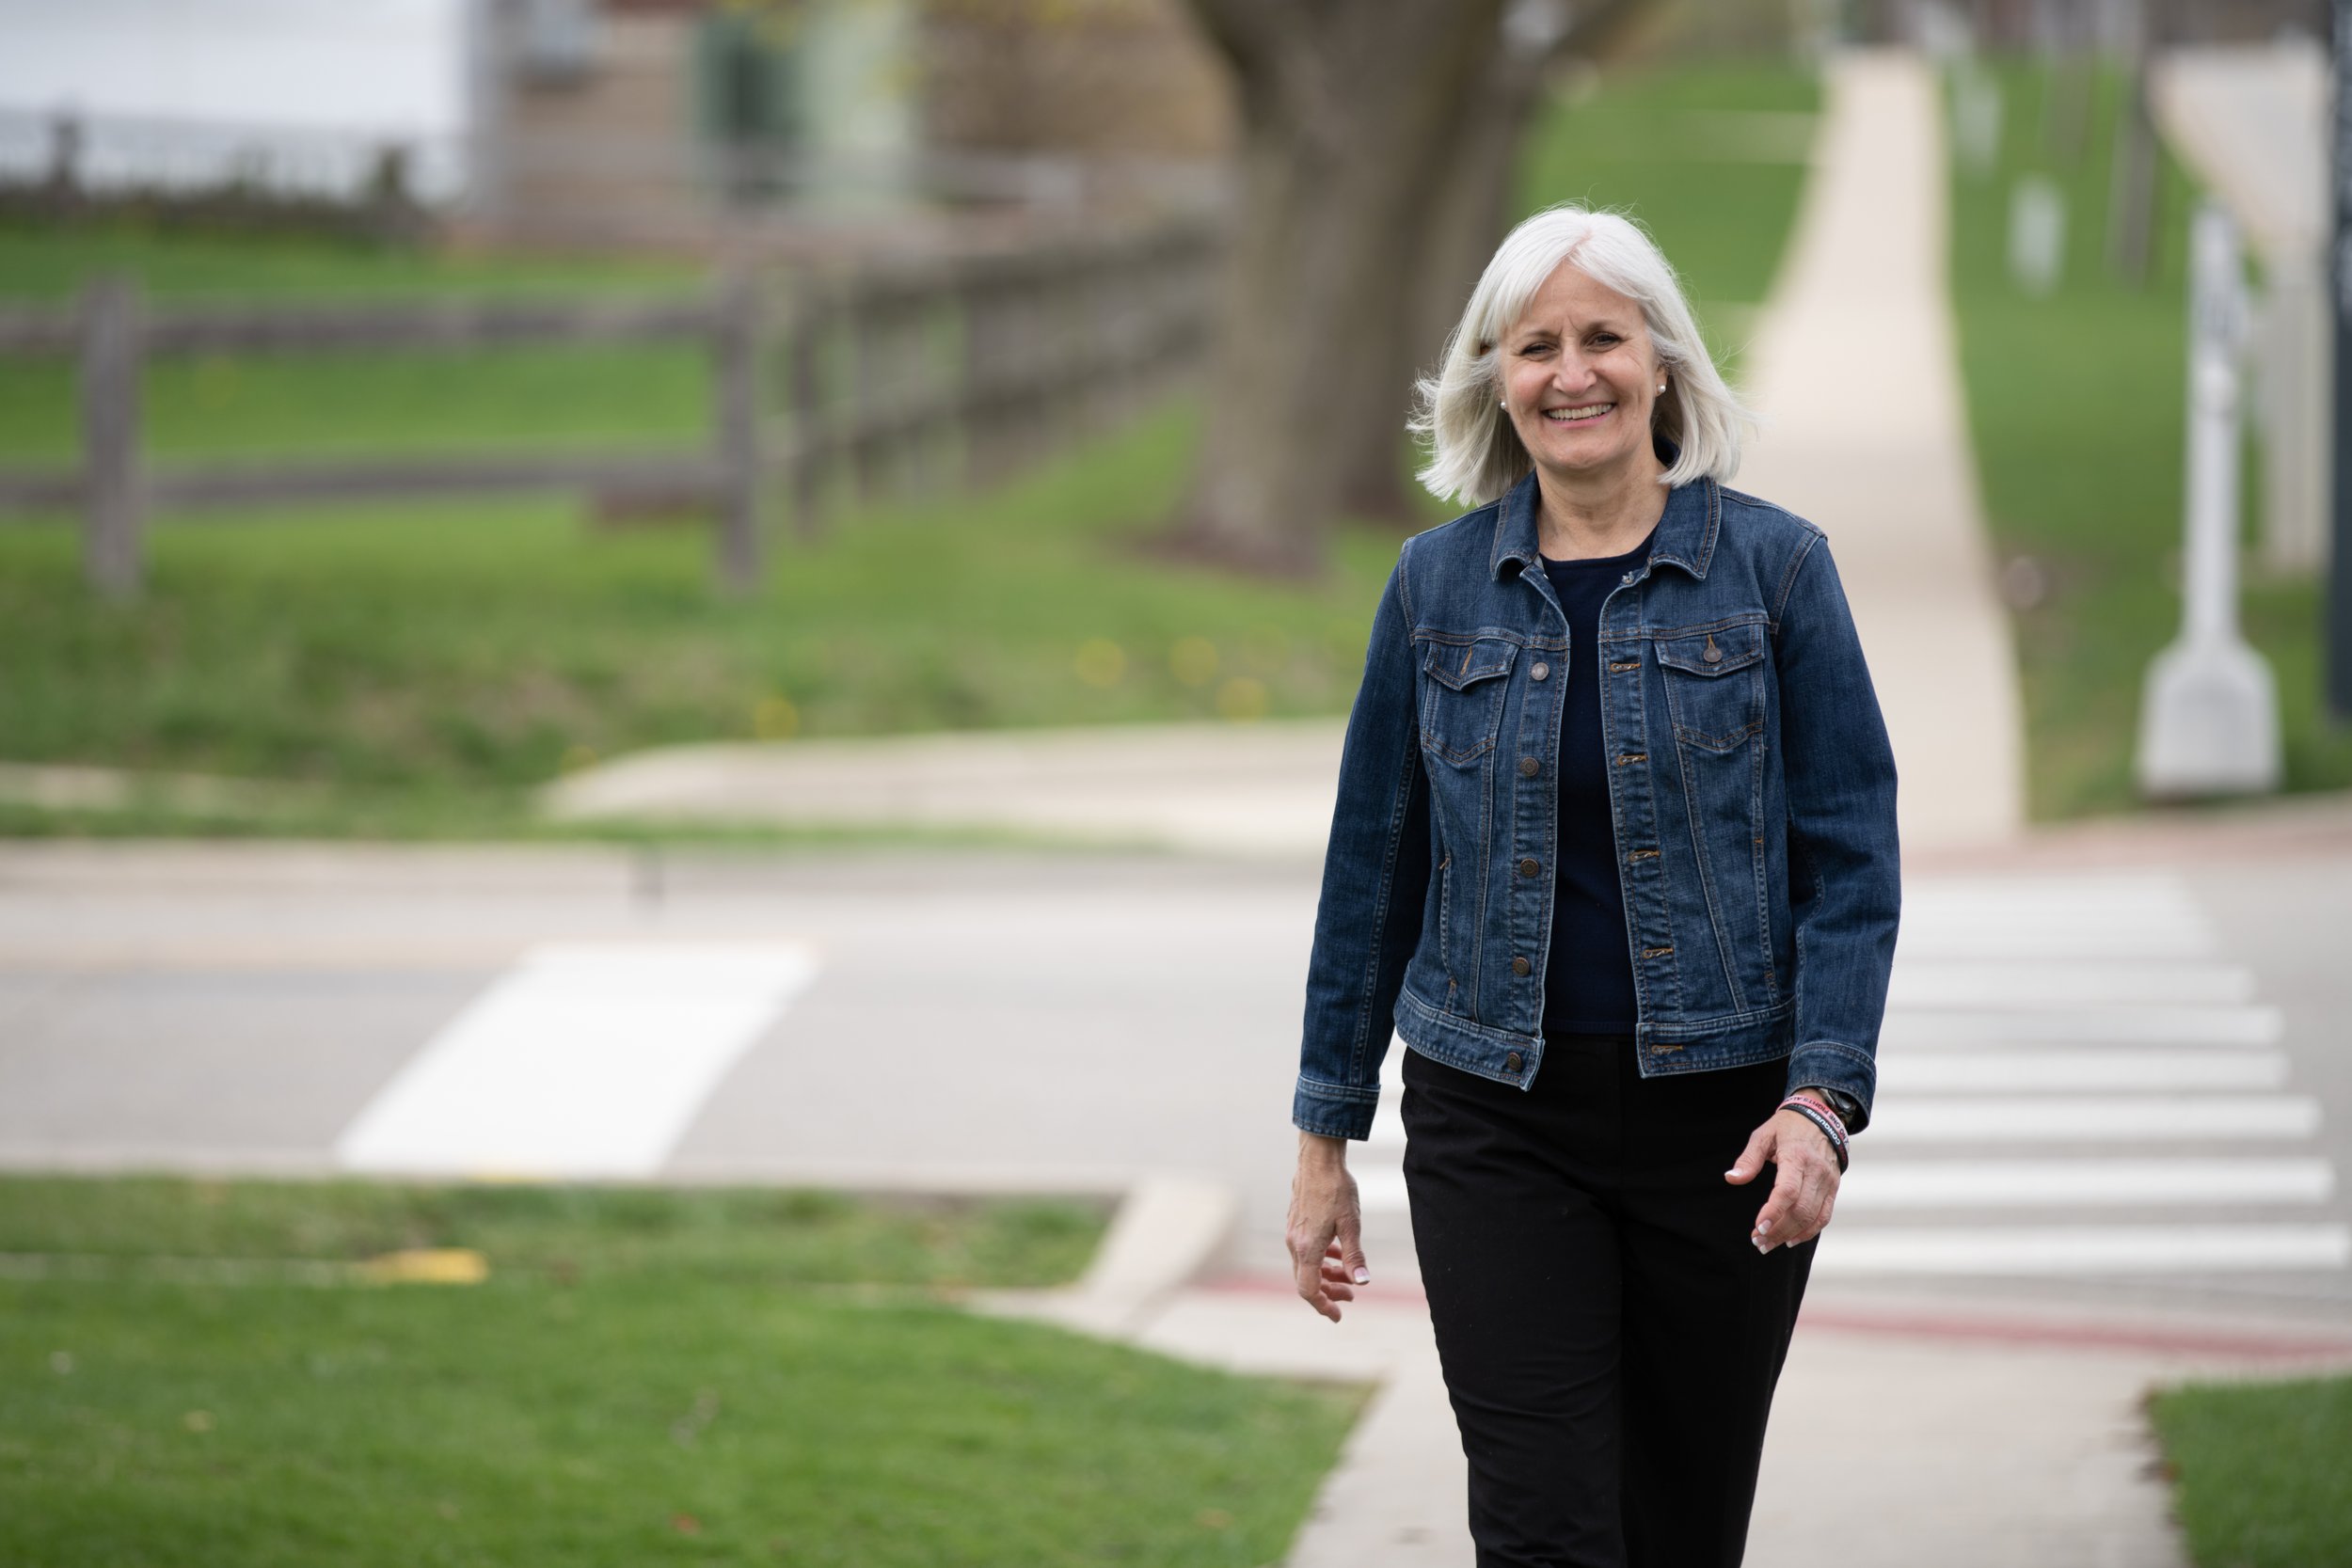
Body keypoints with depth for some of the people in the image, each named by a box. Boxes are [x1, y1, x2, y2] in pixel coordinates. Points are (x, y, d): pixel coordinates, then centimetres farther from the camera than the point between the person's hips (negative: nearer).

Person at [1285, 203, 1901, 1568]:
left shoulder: (1774, 567, -2)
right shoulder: (1438, 583, 4)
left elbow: (1853, 856, -4)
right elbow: (1374, 862, 9)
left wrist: (1824, 1099, -15)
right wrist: (1327, 1134, 9)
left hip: (1722, 1118, 0)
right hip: (1498, 1118, 1)